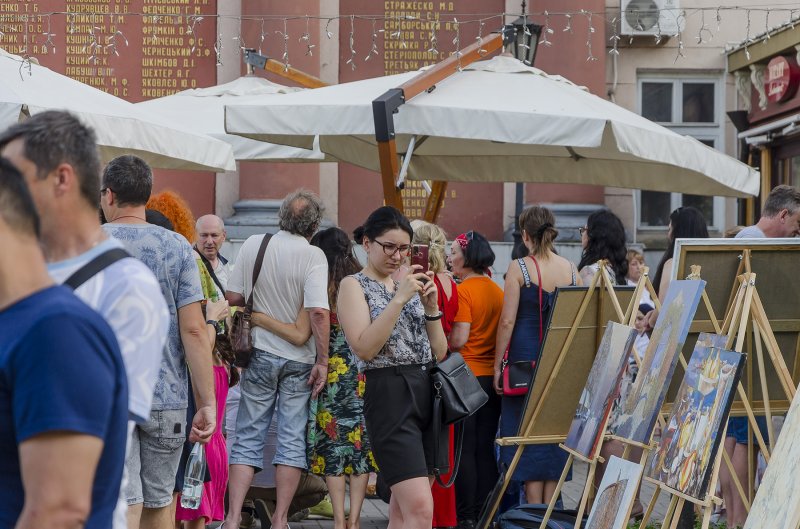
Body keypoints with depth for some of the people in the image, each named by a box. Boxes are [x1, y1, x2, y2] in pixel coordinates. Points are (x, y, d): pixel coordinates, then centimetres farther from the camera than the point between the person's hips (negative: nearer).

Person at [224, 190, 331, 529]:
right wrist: (322, 361, -14)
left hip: (261, 354, 2)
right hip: (299, 360, -2)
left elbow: (233, 297, -2)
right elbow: (319, 312, -22)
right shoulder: (313, 256, -14)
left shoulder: (253, 245, -4)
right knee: (293, 440, 6)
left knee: (248, 438, 8)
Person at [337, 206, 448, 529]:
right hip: (390, 394, -7)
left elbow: (439, 352, 13)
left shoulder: (409, 286, 17)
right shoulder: (354, 286, 0)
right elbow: (364, 348, -15)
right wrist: (399, 299, -18)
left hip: (429, 392, 7)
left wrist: (431, 307, -2)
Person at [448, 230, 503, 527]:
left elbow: (458, 339, -17)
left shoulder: (463, 291, -13)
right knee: (485, 449, 10)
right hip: (492, 377, 6)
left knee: (464, 449, 0)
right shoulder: (497, 291, 7)